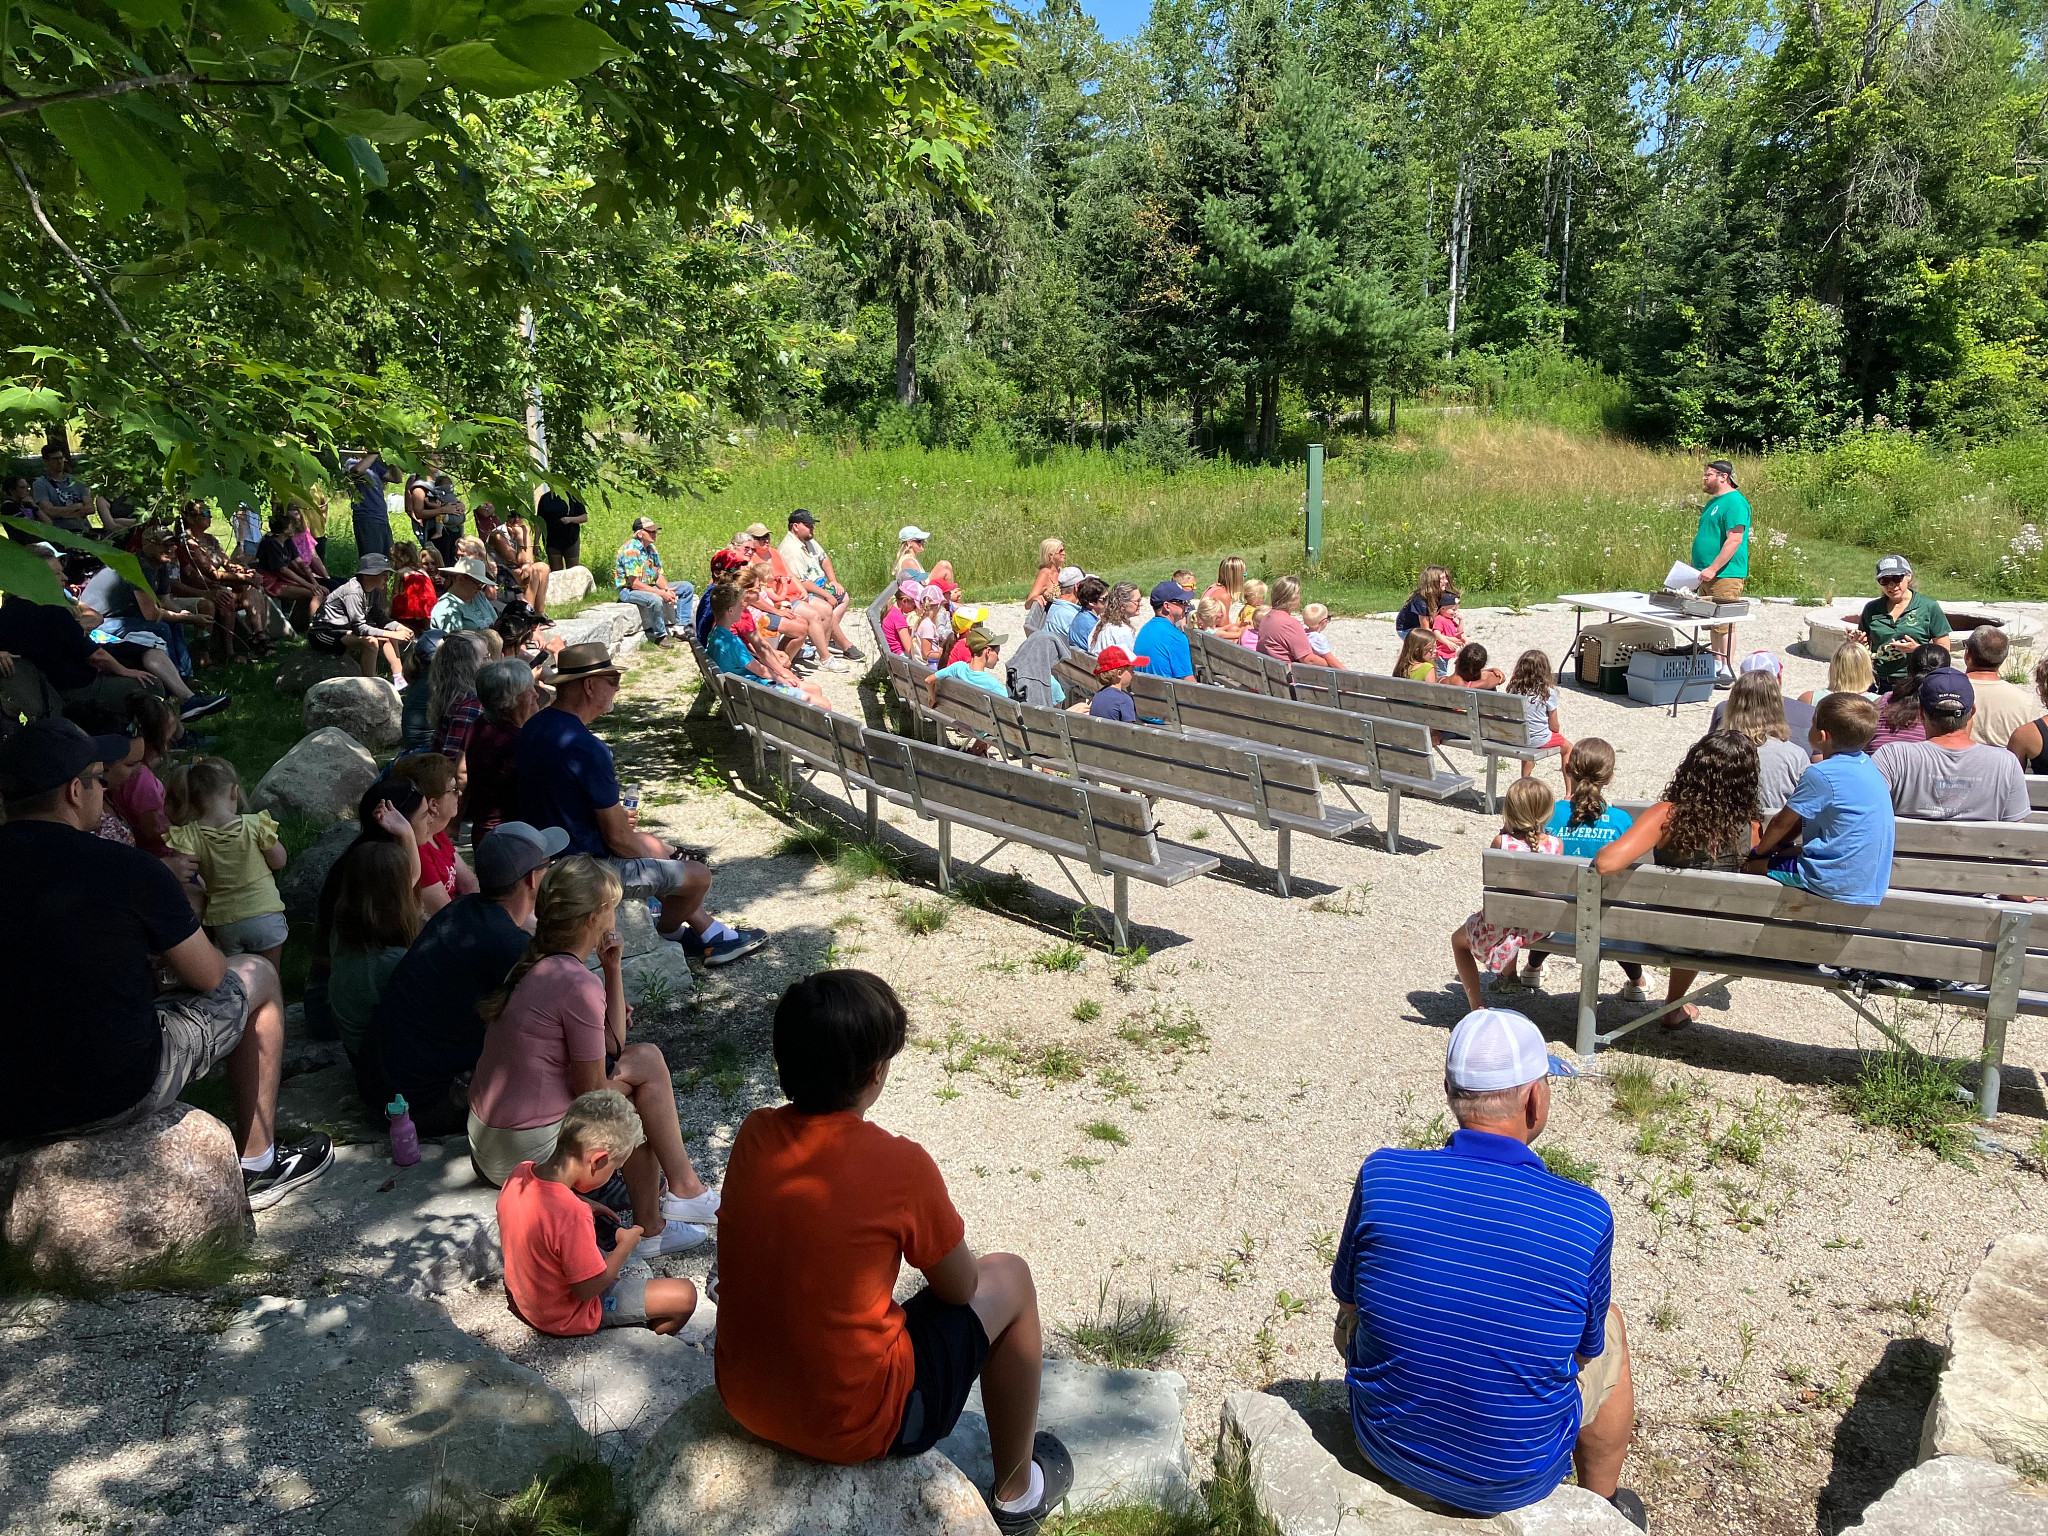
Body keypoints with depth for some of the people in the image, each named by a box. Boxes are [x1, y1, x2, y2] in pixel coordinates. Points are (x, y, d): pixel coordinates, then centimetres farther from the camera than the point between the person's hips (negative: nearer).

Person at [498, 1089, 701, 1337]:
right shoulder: (571, 1214, -37)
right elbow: (588, 1290, -26)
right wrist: (625, 1245, -13)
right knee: (685, 1295, -4)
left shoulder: (520, 1174, -13)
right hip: (566, 1316, -8)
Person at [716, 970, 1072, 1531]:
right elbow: (959, 1289, -8)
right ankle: (1016, 1490, 29)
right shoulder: (901, 1167, -24)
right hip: (854, 1426, -6)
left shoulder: (753, 1136, -8)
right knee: (1008, 1278, 12)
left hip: (741, 1400, 6)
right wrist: (939, 1249, 13)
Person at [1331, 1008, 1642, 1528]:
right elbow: (1585, 1347, -5)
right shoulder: (1586, 1217, -23)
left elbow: (1347, 1298, -2)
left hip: (1385, 1449, 1)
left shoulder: (1381, 1175, -20)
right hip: (1516, 1481, -1)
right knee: (1609, 1332, 24)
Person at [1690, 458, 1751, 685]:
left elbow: (1735, 540, -21)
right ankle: (1716, 666, 20)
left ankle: (1728, 672, -5)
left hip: (1726, 575, -10)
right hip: (1709, 574, 10)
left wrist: (1712, 569, -24)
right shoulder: (1714, 501, 18)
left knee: (1724, 624, -8)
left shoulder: (1734, 502, -13)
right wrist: (1696, 565, 19)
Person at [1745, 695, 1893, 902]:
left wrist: (1759, 851, 9)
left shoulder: (1820, 774, -20)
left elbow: (1782, 823, -7)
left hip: (1838, 881, -9)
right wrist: (1777, 845, 16)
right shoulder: (1866, 764, 7)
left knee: (1748, 864, 0)